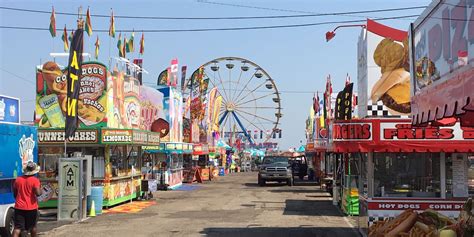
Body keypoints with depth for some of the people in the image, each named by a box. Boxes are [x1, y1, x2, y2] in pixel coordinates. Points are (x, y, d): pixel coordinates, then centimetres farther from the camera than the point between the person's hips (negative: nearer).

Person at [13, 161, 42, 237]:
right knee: (33, 227, 17)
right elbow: (38, 193, -21)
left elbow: (15, 194, 12)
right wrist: (40, 188, 0)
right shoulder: (35, 180, -12)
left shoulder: (18, 179, 4)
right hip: (31, 208, -3)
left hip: (19, 207, 3)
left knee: (17, 228, -2)